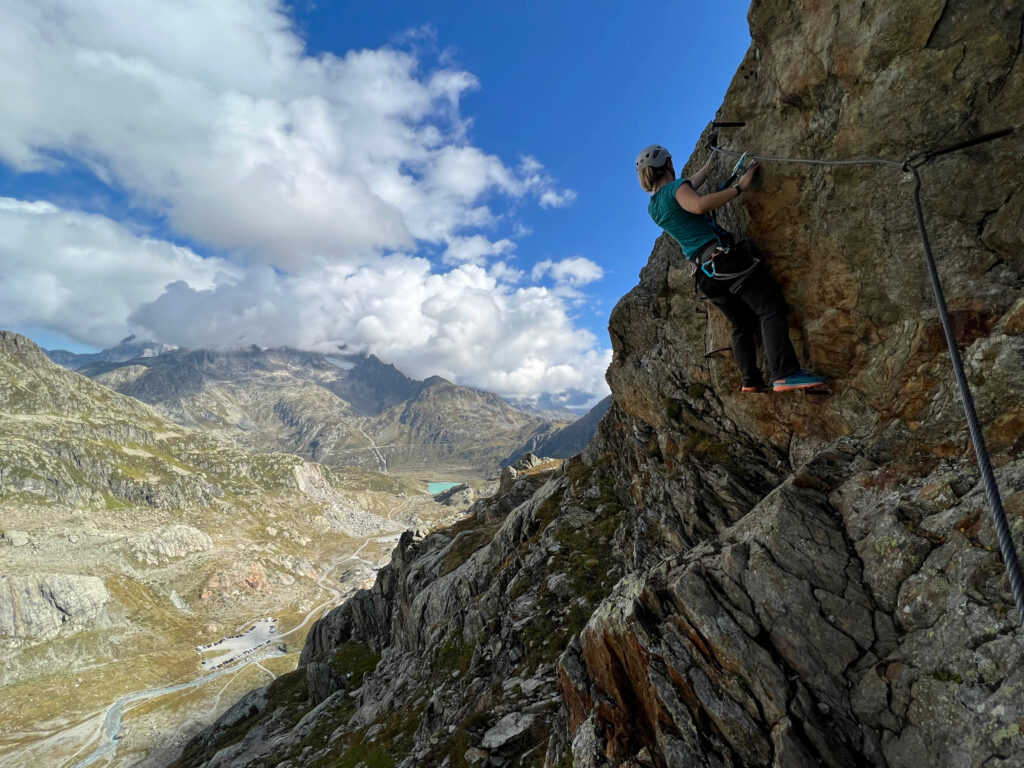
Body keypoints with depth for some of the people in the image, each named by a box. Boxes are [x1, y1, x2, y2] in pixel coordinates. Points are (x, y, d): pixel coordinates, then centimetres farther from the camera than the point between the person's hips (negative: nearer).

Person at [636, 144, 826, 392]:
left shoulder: (653, 207, 19)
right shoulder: (675, 187, -4)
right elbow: (699, 205, -27)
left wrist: (709, 165, 49)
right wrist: (739, 187, -18)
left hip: (704, 271, 8)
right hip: (724, 255, -8)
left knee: (742, 323, 14)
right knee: (771, 309, -10)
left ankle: (751, 380, 9)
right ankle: (786, 374, -20)